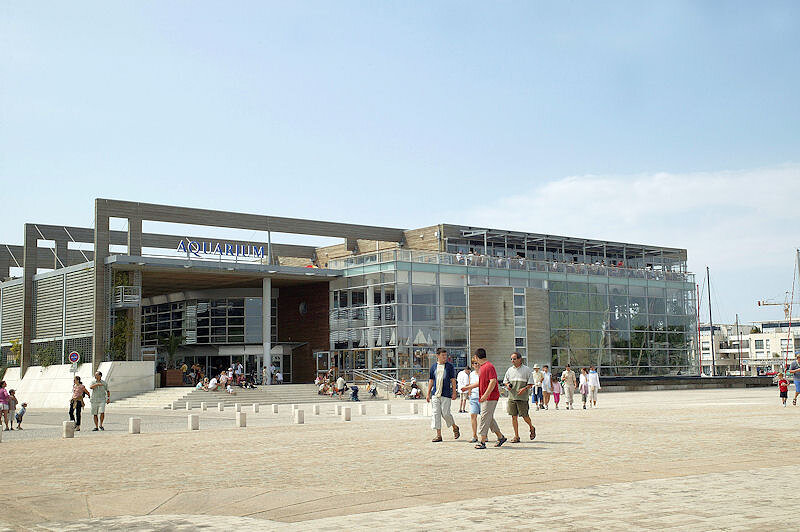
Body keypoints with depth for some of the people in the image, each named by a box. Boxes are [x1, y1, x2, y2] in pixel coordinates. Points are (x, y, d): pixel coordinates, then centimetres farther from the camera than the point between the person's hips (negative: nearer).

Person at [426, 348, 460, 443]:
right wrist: (428, 394, 10)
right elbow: (431, 381, 13)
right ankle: (438, 435, 4)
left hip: (446, 394, -3)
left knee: (445, 413, -6)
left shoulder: (449, 366, 3)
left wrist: (454, 392, -4)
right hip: (435, 394, 3)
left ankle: (455, 428, 22)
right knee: (435, 413, -2)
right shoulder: (433, 367, 10)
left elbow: (453, 380, 2)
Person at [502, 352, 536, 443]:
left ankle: (532, 428, 26)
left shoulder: (526, 369, -1)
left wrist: (524, 389, -18)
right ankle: (516, 436, 9)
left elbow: (531, 383, -1)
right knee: (514, 416, 3)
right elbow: (505, 380, 21)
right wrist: (507, 385, -2)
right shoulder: (510, 370, 12)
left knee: (524, 416, -3)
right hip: (512, 397, 4)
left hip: (522, 397, -4)